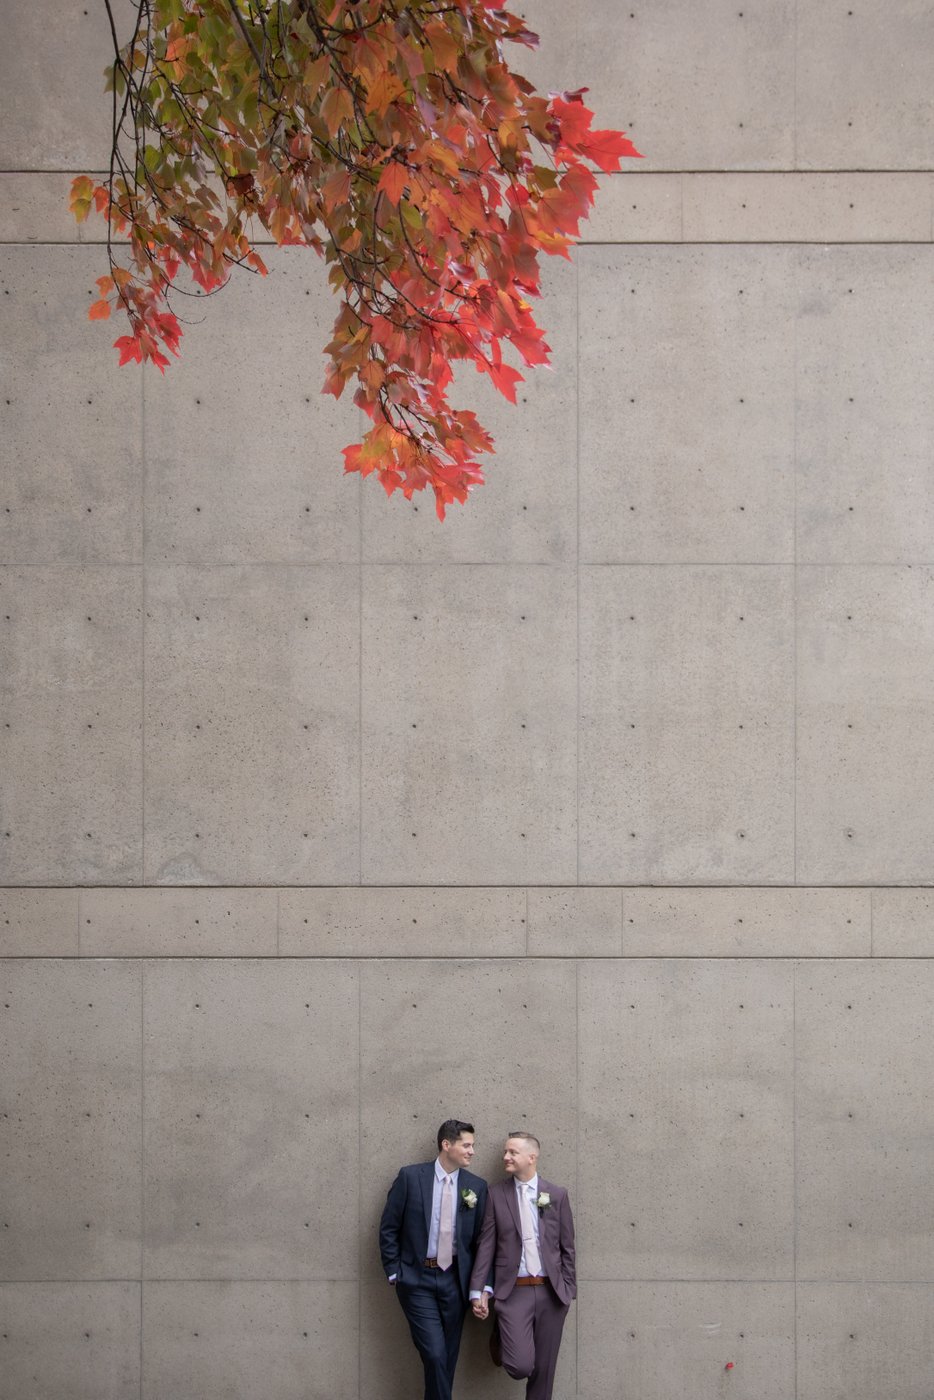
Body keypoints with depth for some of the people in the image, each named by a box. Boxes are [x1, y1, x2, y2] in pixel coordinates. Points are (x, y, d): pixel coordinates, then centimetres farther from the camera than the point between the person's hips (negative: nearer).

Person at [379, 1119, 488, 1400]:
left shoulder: (476, 1186, 3)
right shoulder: (410, 1177, -5)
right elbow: (388, 1229, -1)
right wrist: (394, 1273, -4)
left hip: (455, 1280, 3)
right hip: (417, 1280, -3)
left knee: (448, 1357, 8)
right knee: (435, 1354, -12)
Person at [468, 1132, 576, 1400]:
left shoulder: (557, 1195, 4)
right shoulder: (496, 1194, 1)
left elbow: (567, 1246, 7)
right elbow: (486, 1245, 0)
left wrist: (569, 1290, 4)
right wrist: (479, 1291, -6)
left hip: (551, 1292, 2)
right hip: (513, 1292, -2)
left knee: (544, 1368, 5)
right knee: (520, 1365, -13)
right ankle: (500, 1340, 20)